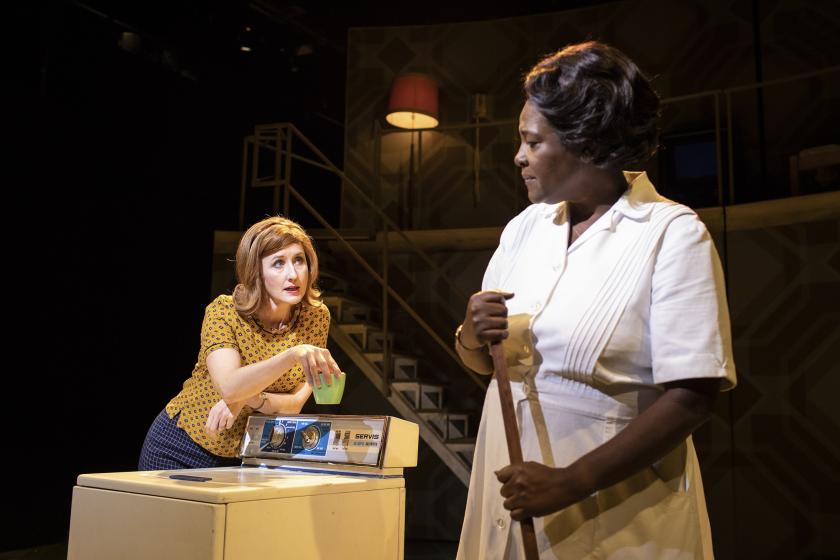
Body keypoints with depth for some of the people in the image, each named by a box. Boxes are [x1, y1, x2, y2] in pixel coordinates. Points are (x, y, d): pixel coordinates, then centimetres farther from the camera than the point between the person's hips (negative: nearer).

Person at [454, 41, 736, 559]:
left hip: (613, 509, -5)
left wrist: (571, 482, -22)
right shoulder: (525, 227, 4)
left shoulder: (674, 235, -13)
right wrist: (473, 336, -11)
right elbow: (481, 361, 11)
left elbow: (692, 397, -18)